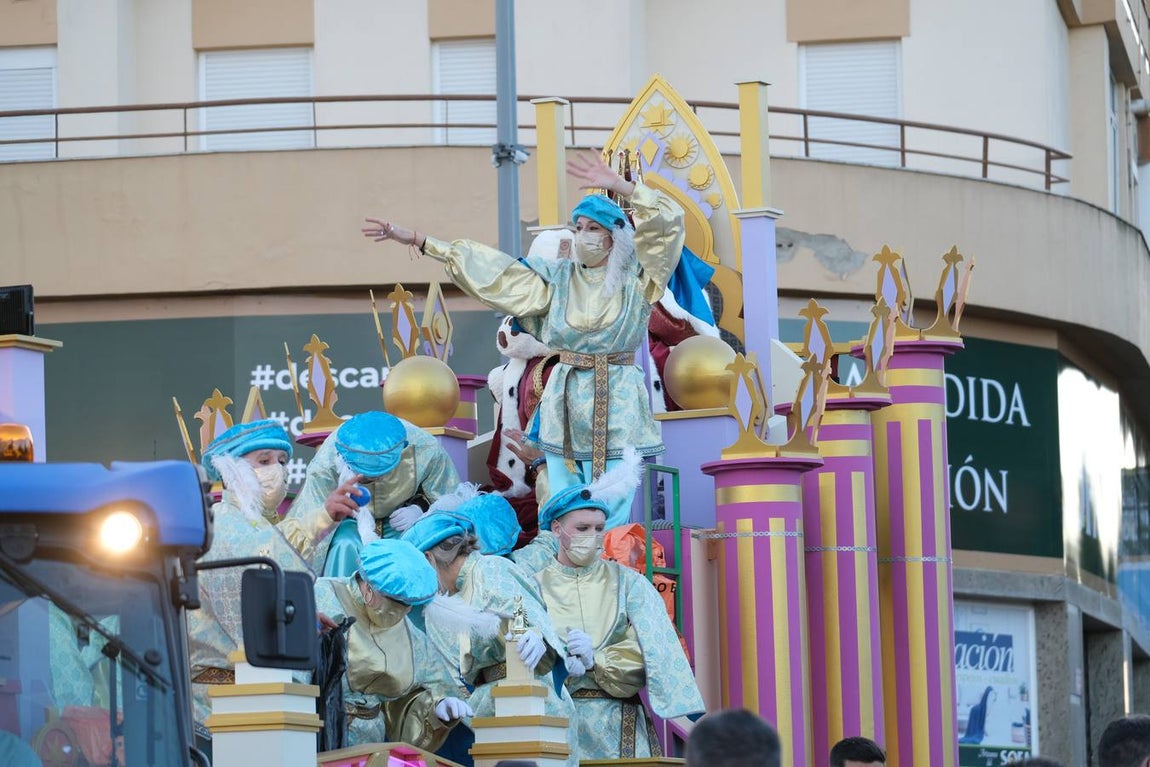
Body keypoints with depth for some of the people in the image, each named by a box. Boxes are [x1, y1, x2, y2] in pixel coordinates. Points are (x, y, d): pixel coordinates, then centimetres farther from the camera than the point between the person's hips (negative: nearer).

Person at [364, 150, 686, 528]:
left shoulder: (634, 276, 2)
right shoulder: (557, 278, 10)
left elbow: (667, 221, -7)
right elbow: (488, 267, 8)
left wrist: (619, 185, -17)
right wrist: (419, 241, 5)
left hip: (618, 407, -3)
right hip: (565, 402, 3)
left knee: (610, 519, -6)